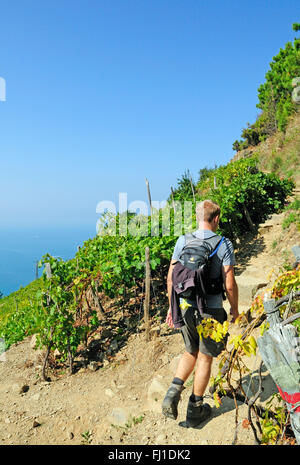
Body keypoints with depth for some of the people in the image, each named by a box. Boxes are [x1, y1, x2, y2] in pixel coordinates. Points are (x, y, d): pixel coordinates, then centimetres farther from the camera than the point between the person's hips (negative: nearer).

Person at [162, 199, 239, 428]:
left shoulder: (182, 241, -1)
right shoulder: (224, 244, -11)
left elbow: (171, 278, 1)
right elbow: (230, 284, -11)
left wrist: (172, 306, 12)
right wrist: (235, 309, 6)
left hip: (186, 308, 3)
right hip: (211, 310, -3)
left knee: (191, 352, 24)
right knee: (205, 358, 13)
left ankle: (173, 392, 8)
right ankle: (195, 410, 26)